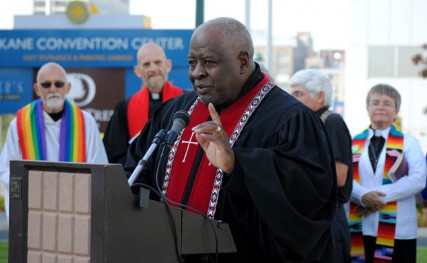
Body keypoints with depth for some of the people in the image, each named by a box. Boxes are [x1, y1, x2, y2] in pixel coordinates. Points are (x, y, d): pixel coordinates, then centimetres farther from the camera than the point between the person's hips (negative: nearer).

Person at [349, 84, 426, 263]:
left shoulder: (408, 142, 7)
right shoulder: (354, 143, 11)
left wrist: (382, 196, -14)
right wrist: (363, 196, -19)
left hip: (398, 230, -1)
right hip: (359, 229, 1)